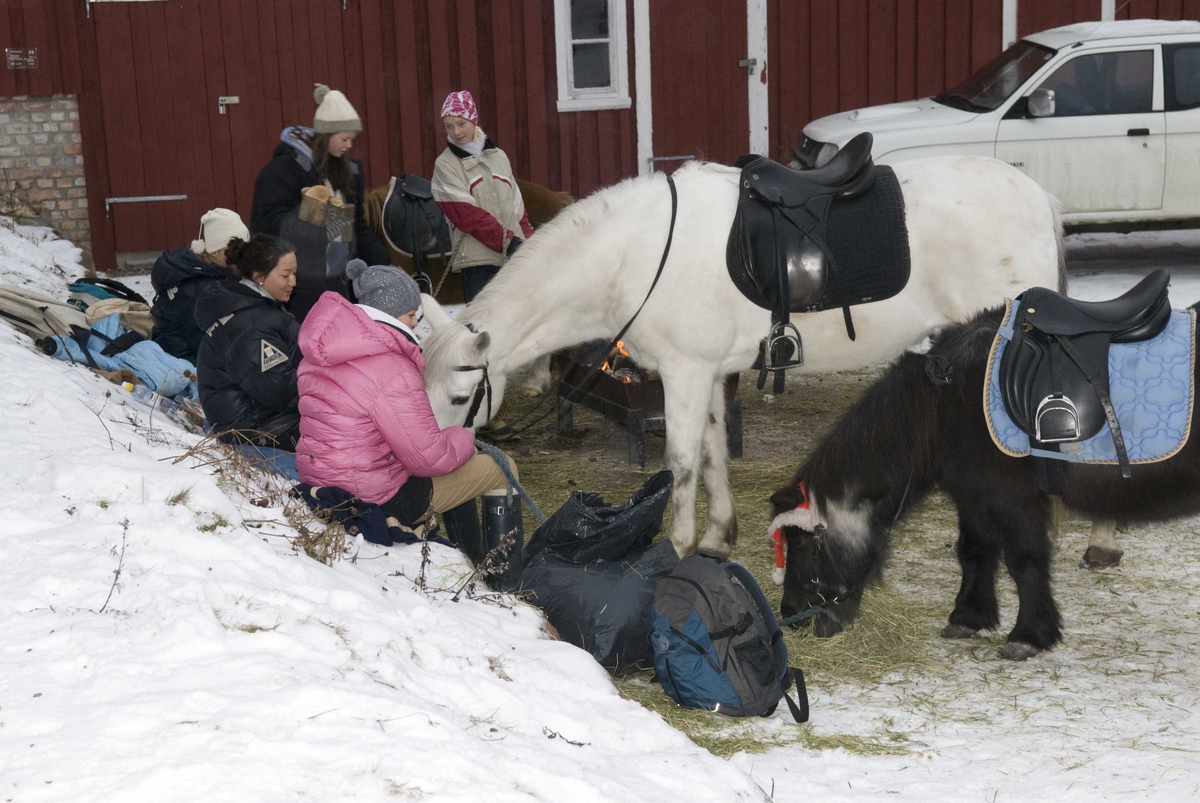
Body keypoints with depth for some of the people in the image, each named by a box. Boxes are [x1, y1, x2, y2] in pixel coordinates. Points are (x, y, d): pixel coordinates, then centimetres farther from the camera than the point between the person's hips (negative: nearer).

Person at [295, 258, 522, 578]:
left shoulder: (316, 359, 4)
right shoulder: (392, 371, -24)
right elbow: (430, 457, -22)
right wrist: (464, 438, 0)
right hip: (377, 501, -9)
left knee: (454, 466, 30)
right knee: (500, 468, 6)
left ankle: (473, 563, 38)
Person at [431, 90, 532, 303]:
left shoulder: (498, 156, 14)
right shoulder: (445, 164, -1)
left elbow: (517, 206, 15)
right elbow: (467, 214, -10)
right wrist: (507, 241, -15)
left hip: (515, 256, 5)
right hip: (477, 260, -5)